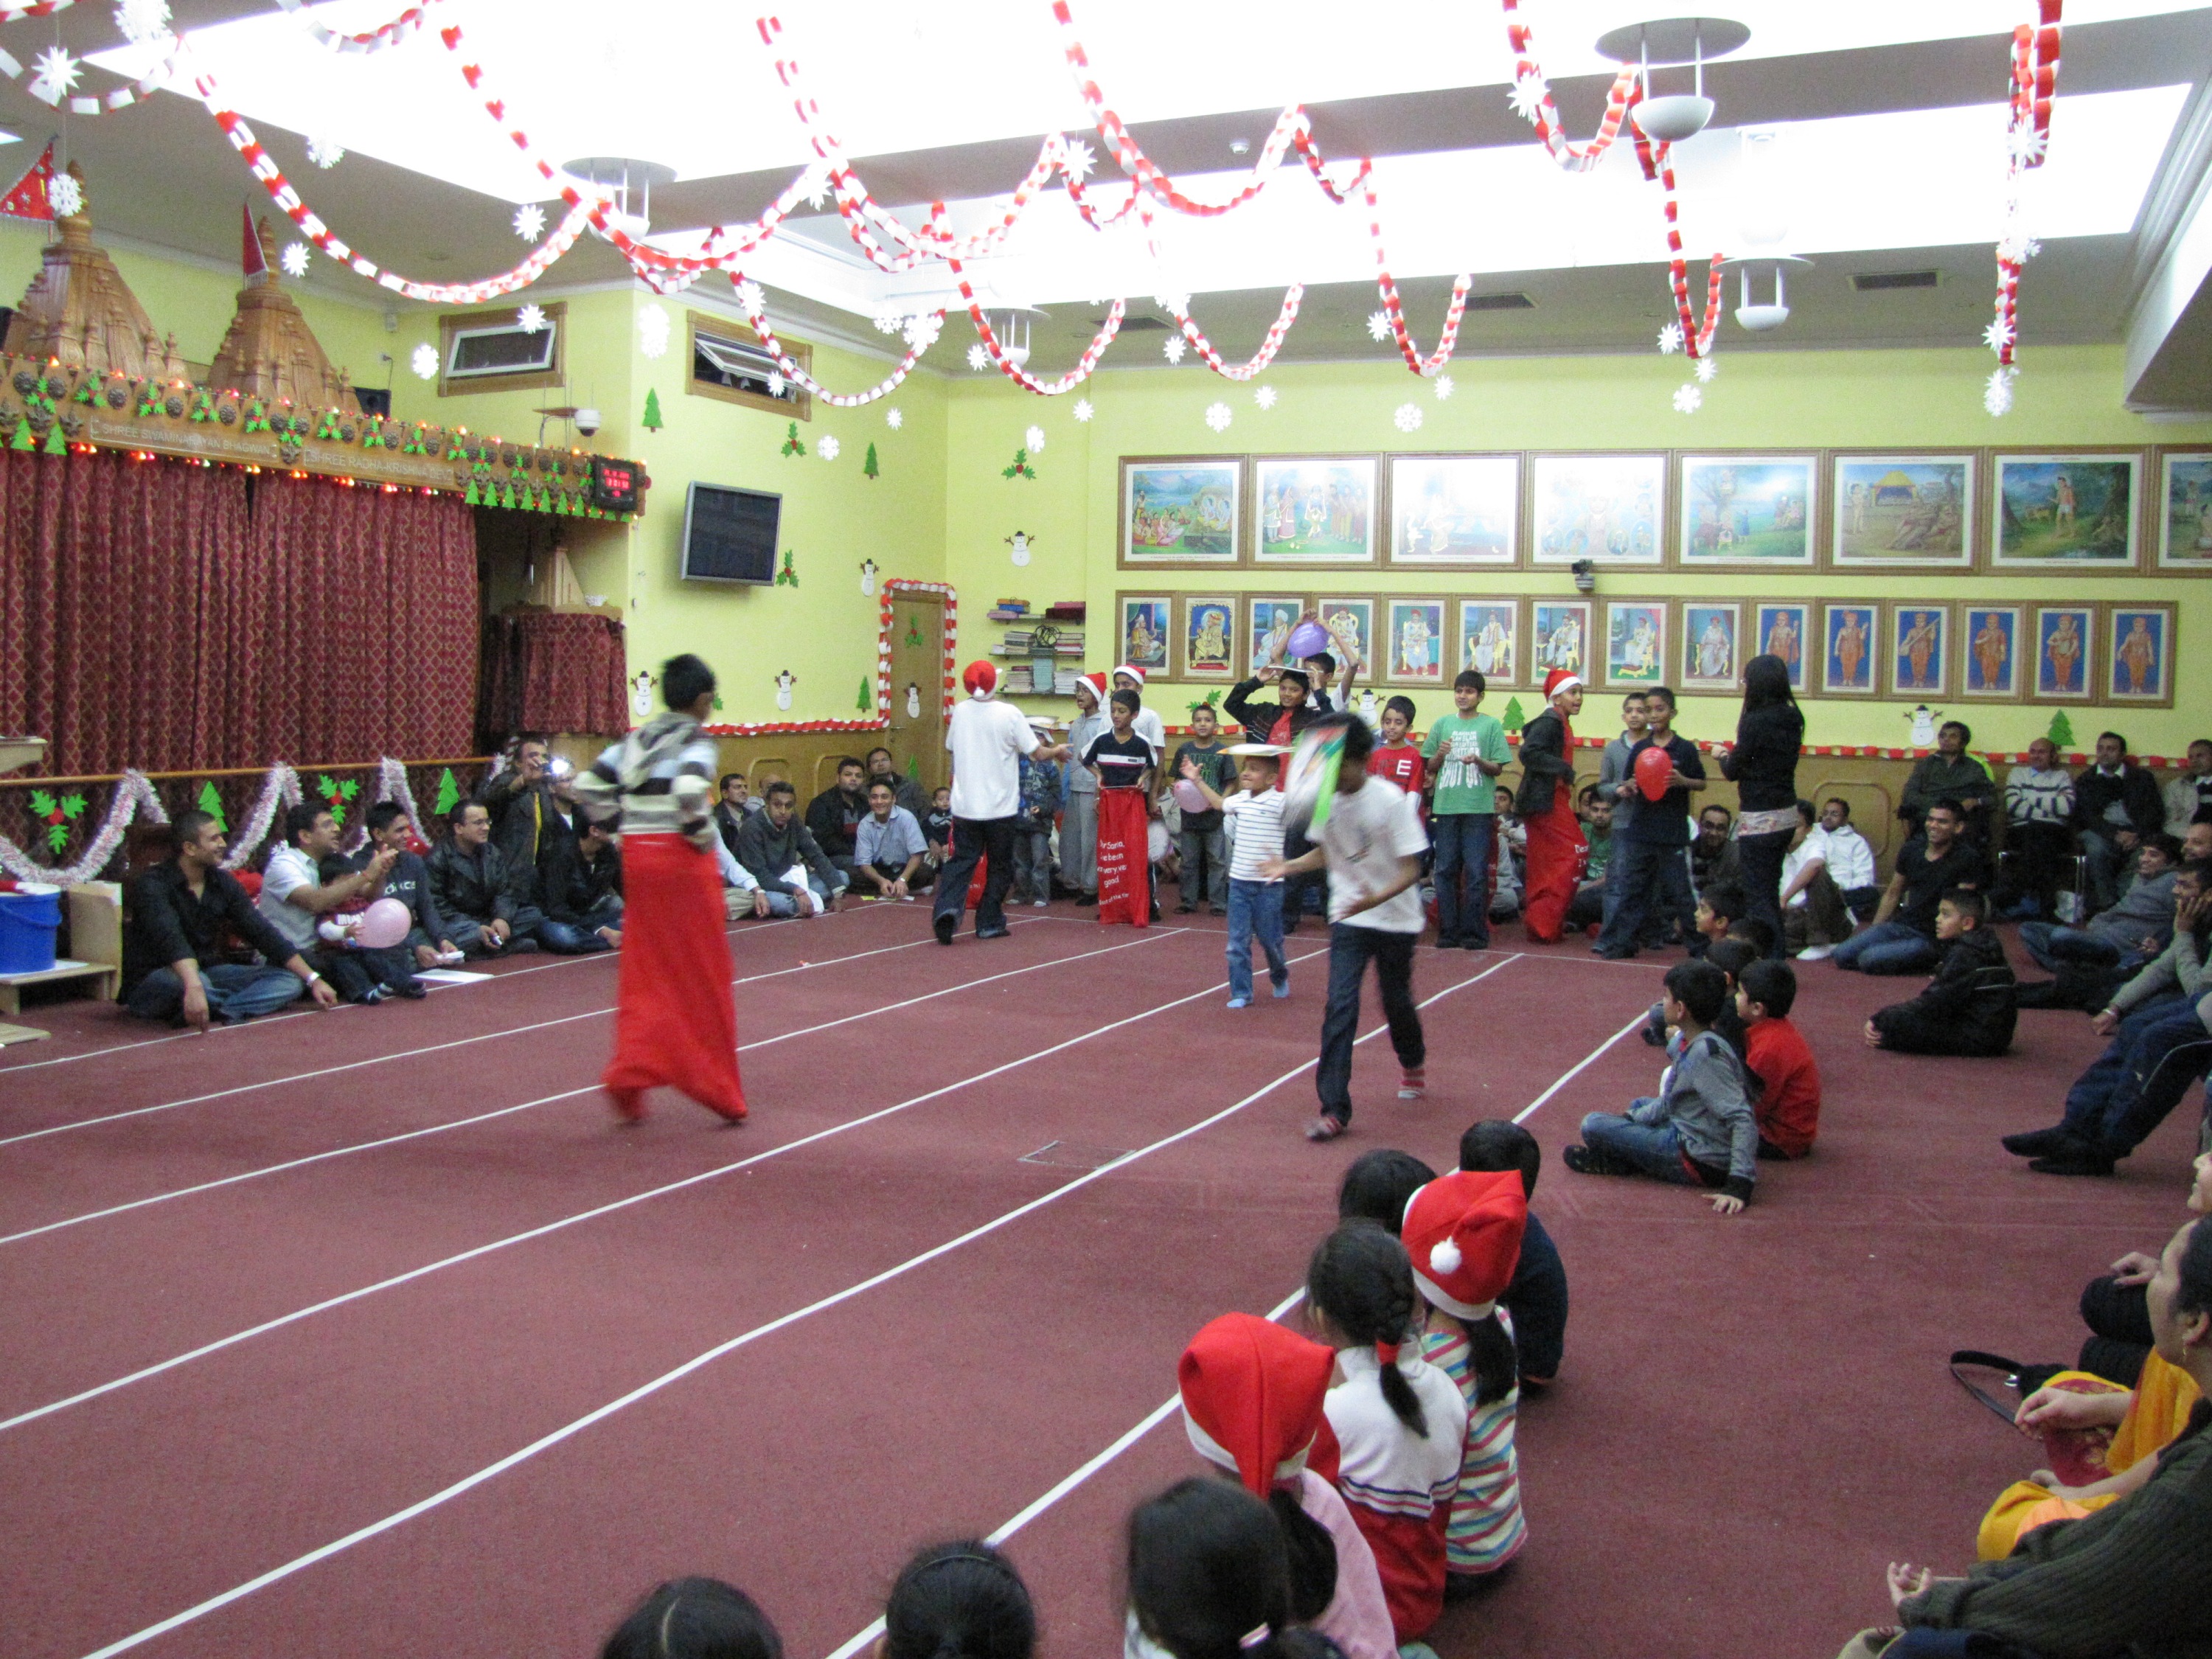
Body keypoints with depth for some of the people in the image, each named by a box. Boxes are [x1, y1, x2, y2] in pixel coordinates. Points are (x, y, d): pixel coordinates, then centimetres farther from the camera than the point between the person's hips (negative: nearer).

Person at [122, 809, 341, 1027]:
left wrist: (313, 979, -5)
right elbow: (171, 940, -36)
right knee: (181, 981, -42)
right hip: (152, 983, -7)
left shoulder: (223, 882, 2)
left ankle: (219, 1012, -30)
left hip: (208, 975, 7)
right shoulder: (152, 884, -18)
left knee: (290, 980, -9)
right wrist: (194, 987, -53)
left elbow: (262, 932, 2)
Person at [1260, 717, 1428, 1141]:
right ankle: (1334, 1110, -11)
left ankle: (1413, 1063, 49)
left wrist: (1377, 898, -36)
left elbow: (1411, 869, -19)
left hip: (1395, 918, -2)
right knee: (1340, 1006, -12)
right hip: (1348, 917, 2)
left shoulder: (1391, 799, -20)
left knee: (1396, 1000, 15)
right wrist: (1289, 866, -7)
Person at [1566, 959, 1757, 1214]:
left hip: (1701, 1162, -10)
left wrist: (1740, 1185, -33)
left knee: (1593, 1125, -13)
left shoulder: (1705, 1053, -24)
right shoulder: (1693, 1043, 6)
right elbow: (1670, 1103, 17)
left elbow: (1743, 1120, -28)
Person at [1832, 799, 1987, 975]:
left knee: (1868, 959, -25)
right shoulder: (1911, 850, 8)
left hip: (1932, 939, -6)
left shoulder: (1967, 859, -11)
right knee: (1842, 954, -10)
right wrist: (1872, 932, 15)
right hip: (1901, 925, 6)